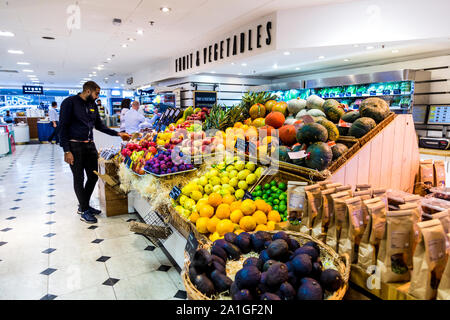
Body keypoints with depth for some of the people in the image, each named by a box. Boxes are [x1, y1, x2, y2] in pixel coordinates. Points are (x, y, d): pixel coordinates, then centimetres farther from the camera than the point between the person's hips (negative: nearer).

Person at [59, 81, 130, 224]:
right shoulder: (70, 102, -9)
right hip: (75, 146, -7)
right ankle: (84, 211, 15)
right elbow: (63, 127, -12)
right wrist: (67, 151, -17)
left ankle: (83, 205, 29)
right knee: (79, 179, 3)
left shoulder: (93, 105, 12)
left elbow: (99, 125, 19)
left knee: (93, 177, 10)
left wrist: (118, 133, 10)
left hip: (90, 145, 7)